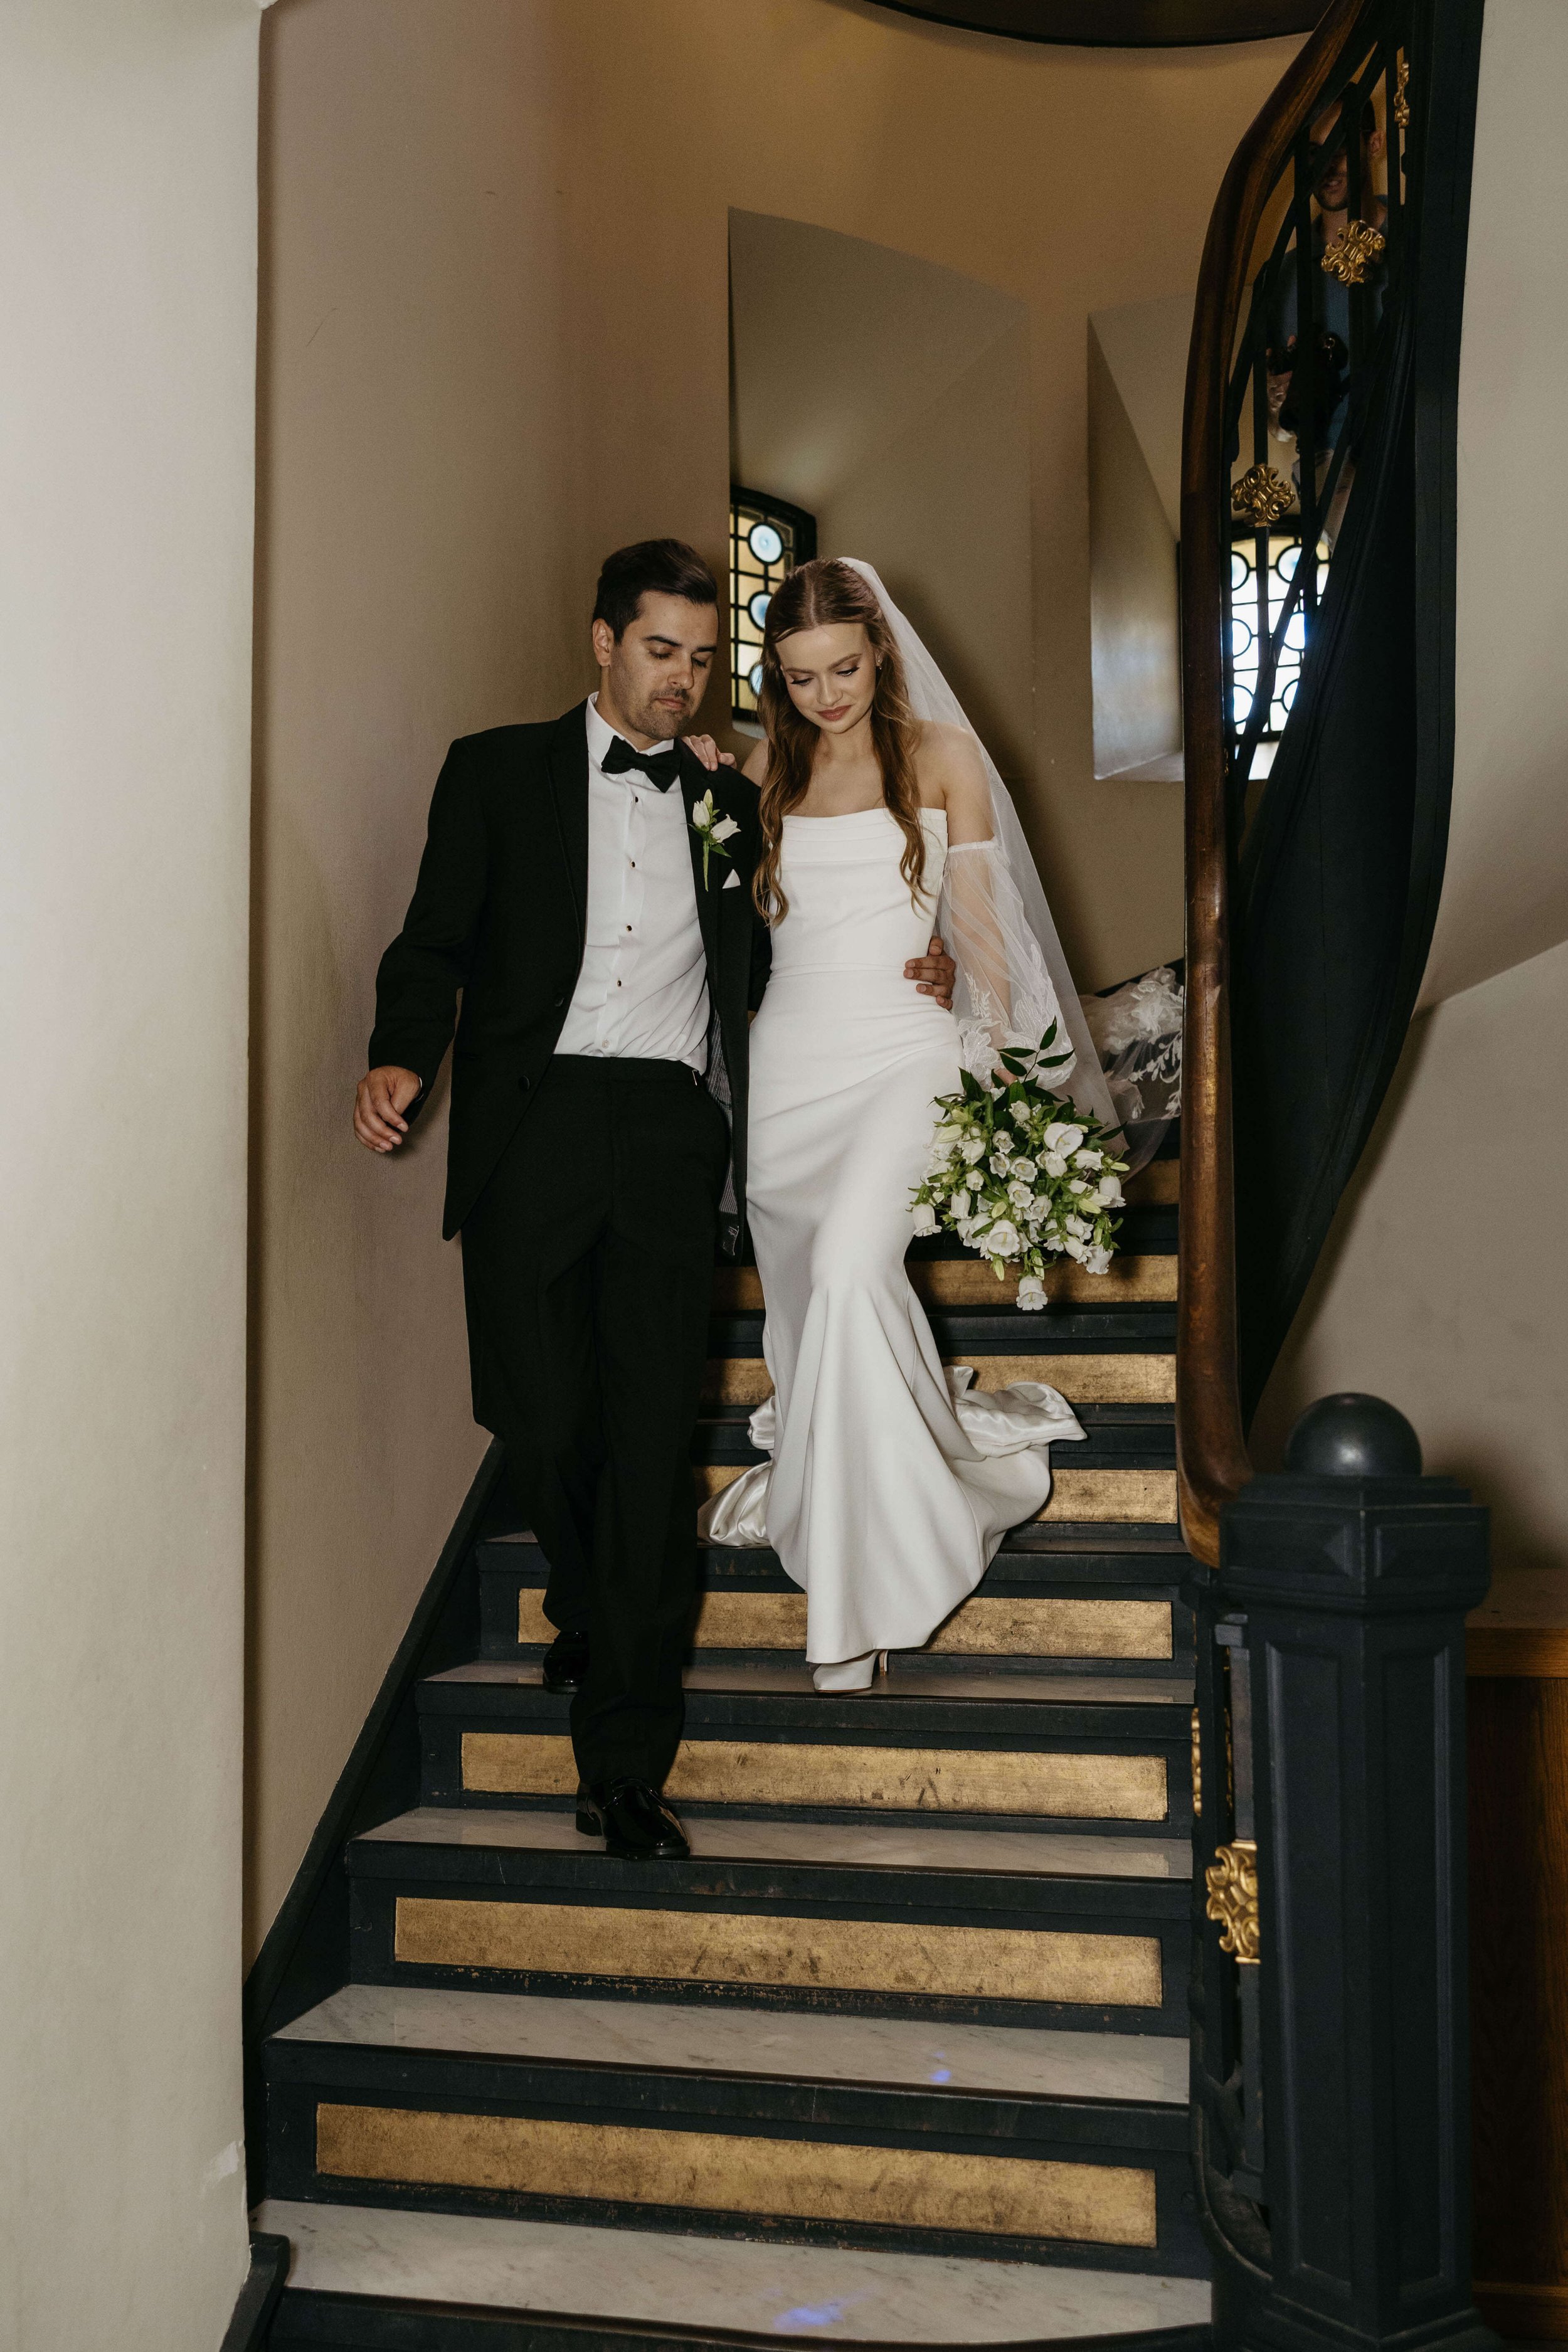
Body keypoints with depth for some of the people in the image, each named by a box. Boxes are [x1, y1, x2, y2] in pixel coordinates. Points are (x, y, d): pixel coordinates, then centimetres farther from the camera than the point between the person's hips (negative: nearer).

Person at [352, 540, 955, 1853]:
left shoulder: (728, 802, 20)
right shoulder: (500, 772, 12)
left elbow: (763, 966, 25)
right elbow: (437, 943, 5)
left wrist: (904, 977, 10)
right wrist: (403, 1056, -14)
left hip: (672, 1138, 1)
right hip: (533, 1129, -1)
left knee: (653, 1439, -5)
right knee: (543, 1420, -3)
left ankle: (625, 1769, 0)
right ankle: (589, 1613, 32)